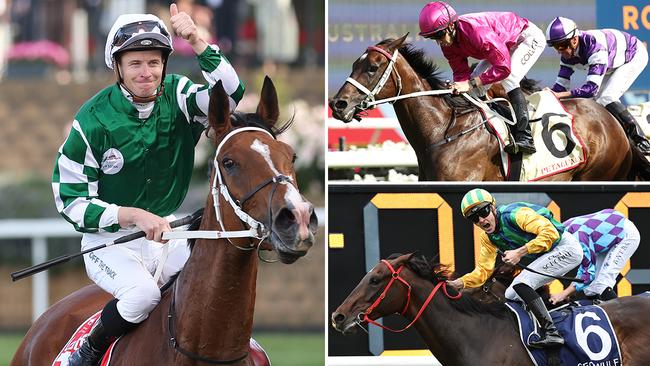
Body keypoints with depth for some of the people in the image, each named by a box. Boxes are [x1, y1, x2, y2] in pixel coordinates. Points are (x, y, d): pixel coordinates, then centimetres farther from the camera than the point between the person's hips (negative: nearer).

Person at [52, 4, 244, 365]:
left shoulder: (177, 97, -3)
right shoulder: (94, 120, -13)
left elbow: (231, 94, -21)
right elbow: (71, 201, -12)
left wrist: (197, 42, -29)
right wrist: (136, 216, -22)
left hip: (167, 233, 4)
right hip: (109, 240, -4)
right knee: (143, 292, -32)